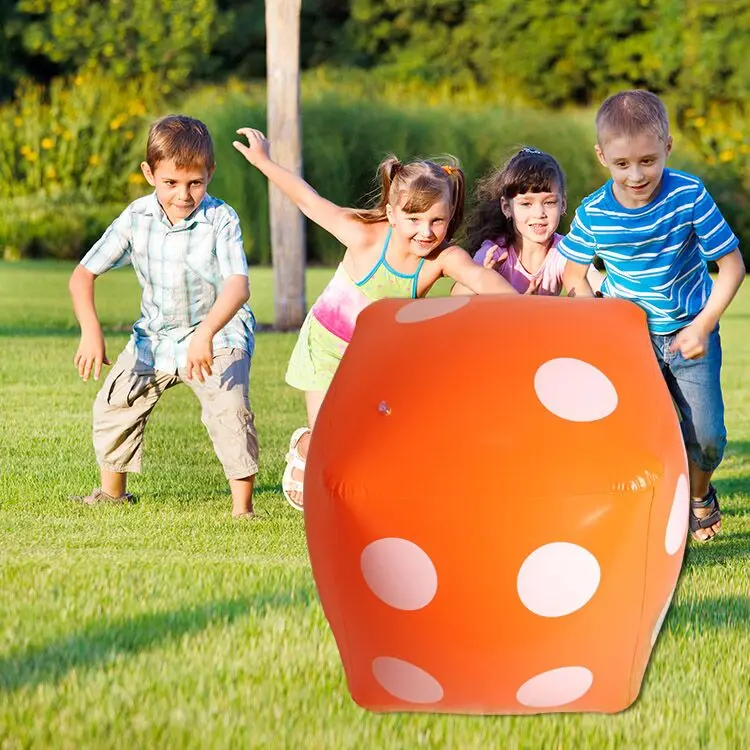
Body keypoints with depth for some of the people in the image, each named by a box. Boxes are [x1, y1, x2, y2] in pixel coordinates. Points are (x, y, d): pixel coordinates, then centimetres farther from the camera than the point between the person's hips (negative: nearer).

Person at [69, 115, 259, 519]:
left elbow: (238, 287, -34)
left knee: (229, 408, -27)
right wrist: (90, 330, -26)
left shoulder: (221, 220, -22)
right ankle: (112, 491, 30)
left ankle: (242, 507, -19)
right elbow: (83, 274, -9)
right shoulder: (136, 219, -11)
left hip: (219, 335, -5)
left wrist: (205, 334, -51)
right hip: (155, 335, 5)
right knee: (113, 404, 6)